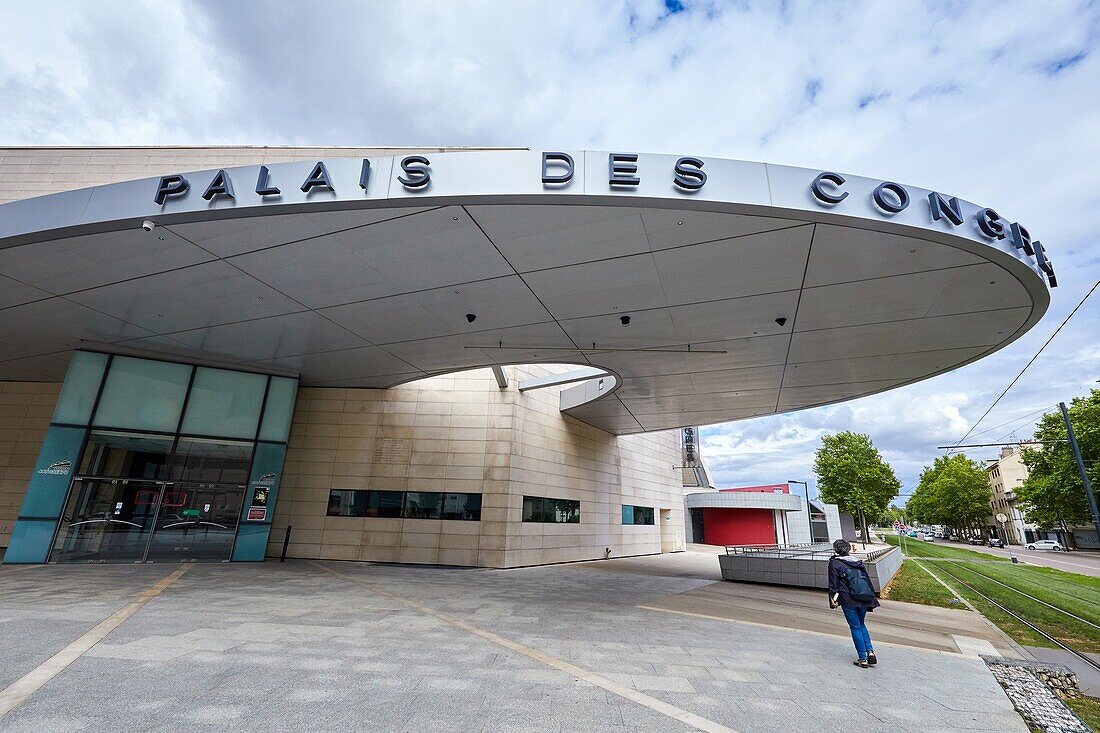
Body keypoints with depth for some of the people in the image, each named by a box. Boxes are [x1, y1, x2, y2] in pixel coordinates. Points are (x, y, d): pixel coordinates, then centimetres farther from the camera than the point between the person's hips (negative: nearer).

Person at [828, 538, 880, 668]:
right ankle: (870, 651, 12)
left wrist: (832, 600, 3)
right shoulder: (858, 561, 13)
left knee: (855, 628, 6)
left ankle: (863, 659, 10)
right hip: (865, 598, 5)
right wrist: (871, 598, 19)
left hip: (849, 600, -5)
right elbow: (868, 579, 14)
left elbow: (833, 584, -5)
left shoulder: (834, 563, -3)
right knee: (861, 624, 24)